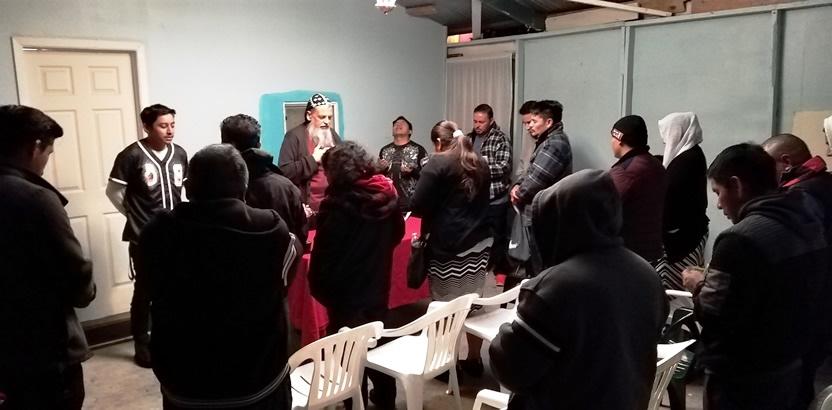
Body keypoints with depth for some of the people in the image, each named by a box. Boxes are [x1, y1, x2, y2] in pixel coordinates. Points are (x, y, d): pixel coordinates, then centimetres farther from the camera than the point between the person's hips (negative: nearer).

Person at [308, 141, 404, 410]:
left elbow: (323, 257, -19)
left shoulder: (337, 204, -22)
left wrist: (321, 291, -6)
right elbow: (397, 234, 14)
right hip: (377, 290, 7)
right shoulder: (387, 195, -3)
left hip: (345, 296, -7)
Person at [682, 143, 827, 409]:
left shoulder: (742, 239, -27)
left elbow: (712, 315, -24)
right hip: (787, 369, 8)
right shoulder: (808, 224, 1)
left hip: (740, 380, -8)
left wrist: (699, 287, -4)